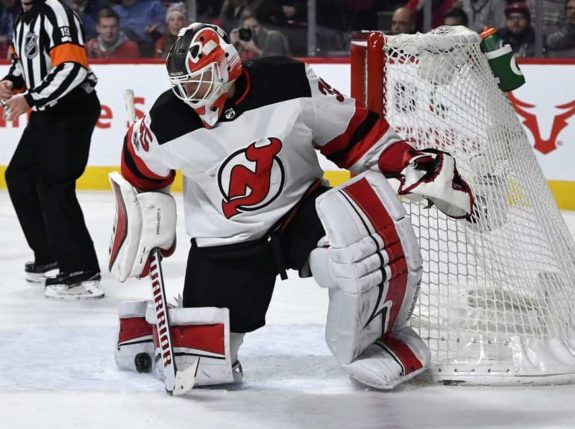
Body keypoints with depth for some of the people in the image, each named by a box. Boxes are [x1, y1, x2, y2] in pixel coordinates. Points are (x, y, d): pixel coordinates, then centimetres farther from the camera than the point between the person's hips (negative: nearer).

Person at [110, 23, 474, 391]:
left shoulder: (290, 84, -18)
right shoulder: (167, 122, -14)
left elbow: (352, 132, -6)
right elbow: (140, 177, 7)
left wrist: (412, 164, -13)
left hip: (302, 211, -1)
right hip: (225, 243, 1)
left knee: (371, 232, -35)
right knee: (199, 364, -4)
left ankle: (378, 340, -10)